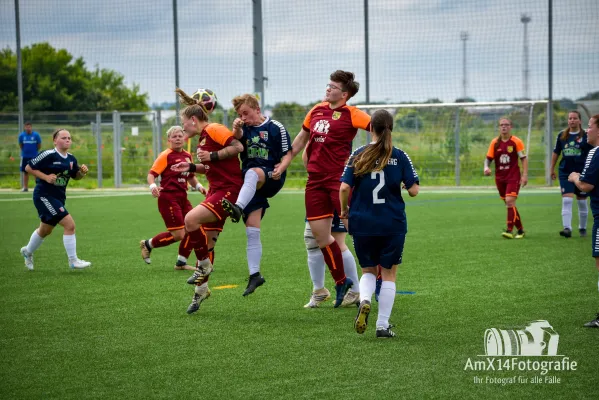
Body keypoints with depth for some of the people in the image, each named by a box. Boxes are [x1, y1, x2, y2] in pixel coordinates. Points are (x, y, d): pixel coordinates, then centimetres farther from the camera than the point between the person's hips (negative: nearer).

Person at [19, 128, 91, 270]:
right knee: (69, 224, -18)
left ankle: (28, 251, 50)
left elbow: (76, 176, 17)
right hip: (44, 196, -8)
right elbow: (28, 168, -13)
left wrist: (82, 172, -4)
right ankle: (73, 261, -10)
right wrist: (45, 177, -23)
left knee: (45, 230, 24)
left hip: (59, 197, 9)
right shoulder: (49, 155, -18)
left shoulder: (71, 159, 3)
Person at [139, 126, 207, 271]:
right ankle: (147, 244, 13)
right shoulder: (166, 155, -7)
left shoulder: (187, 156, 14)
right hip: (168, 198, -7)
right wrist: (152, 186, -32)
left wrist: (198, 186, 9)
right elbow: (151, 174, -13)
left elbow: (191, 177, 27)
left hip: (182, 197, 7)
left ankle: (181, 263, 16)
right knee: (178, 234, -10)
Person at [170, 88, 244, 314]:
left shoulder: (213, 130, -10)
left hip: (228, 189, -10)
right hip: (216, 190, 10)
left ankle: (204, 265, -9)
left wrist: (212, 156, -21)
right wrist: (191, 167, 17)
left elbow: (238, 147, -20)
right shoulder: (202, 138, 19)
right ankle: (201, 289, 17)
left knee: (191, 219, -26)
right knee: (206, 242, 9)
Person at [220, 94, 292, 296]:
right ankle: (254, 275, 3)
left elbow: (287, 154, 1)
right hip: (251, 187, 4)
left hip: (271, 179, -4)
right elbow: (237, 138, -11)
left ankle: (238, 208, -60)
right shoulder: (244, 128, 11)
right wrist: (236, 129, -34)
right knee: (252, 231, -2)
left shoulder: (276, 128, 1)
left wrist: (280, 169, -18)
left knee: (252, 173, -38)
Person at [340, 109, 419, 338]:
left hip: (362, 223, 1)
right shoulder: (400, 157, -4)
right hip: (393, 224, -1)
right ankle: (383, 325, 8)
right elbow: (413, 190, -7)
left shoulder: (359, 155, -3)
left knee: (368, 271, 18)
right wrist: (405, 186, 16)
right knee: (389, 274, 11)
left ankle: (364, 301, -12)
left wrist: (344, 210, 9)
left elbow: (344, 187, -9)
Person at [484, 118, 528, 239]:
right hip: (500, 178, 5)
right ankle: (520, 229, 21)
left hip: (513, 177, -5)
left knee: (510, 201, -20)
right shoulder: (495, 142, 5)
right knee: (509, 204, 9)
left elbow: (524, 158, -1)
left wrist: (525, 175, -9)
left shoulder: (516, 142, -4)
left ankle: (509, 231, -23)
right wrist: (486, 167, -14)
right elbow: (488, 158, 8)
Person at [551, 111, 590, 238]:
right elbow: (556, 152, 13)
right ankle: (567, 228, -15)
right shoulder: (562, 136, 4)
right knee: (567, 200, -11)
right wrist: (552, 169, 15)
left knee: (582, 202, 10)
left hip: (582, 172, -1)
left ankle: (582, 228, 24)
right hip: (565, 173, 1)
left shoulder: (586, 136, -4)